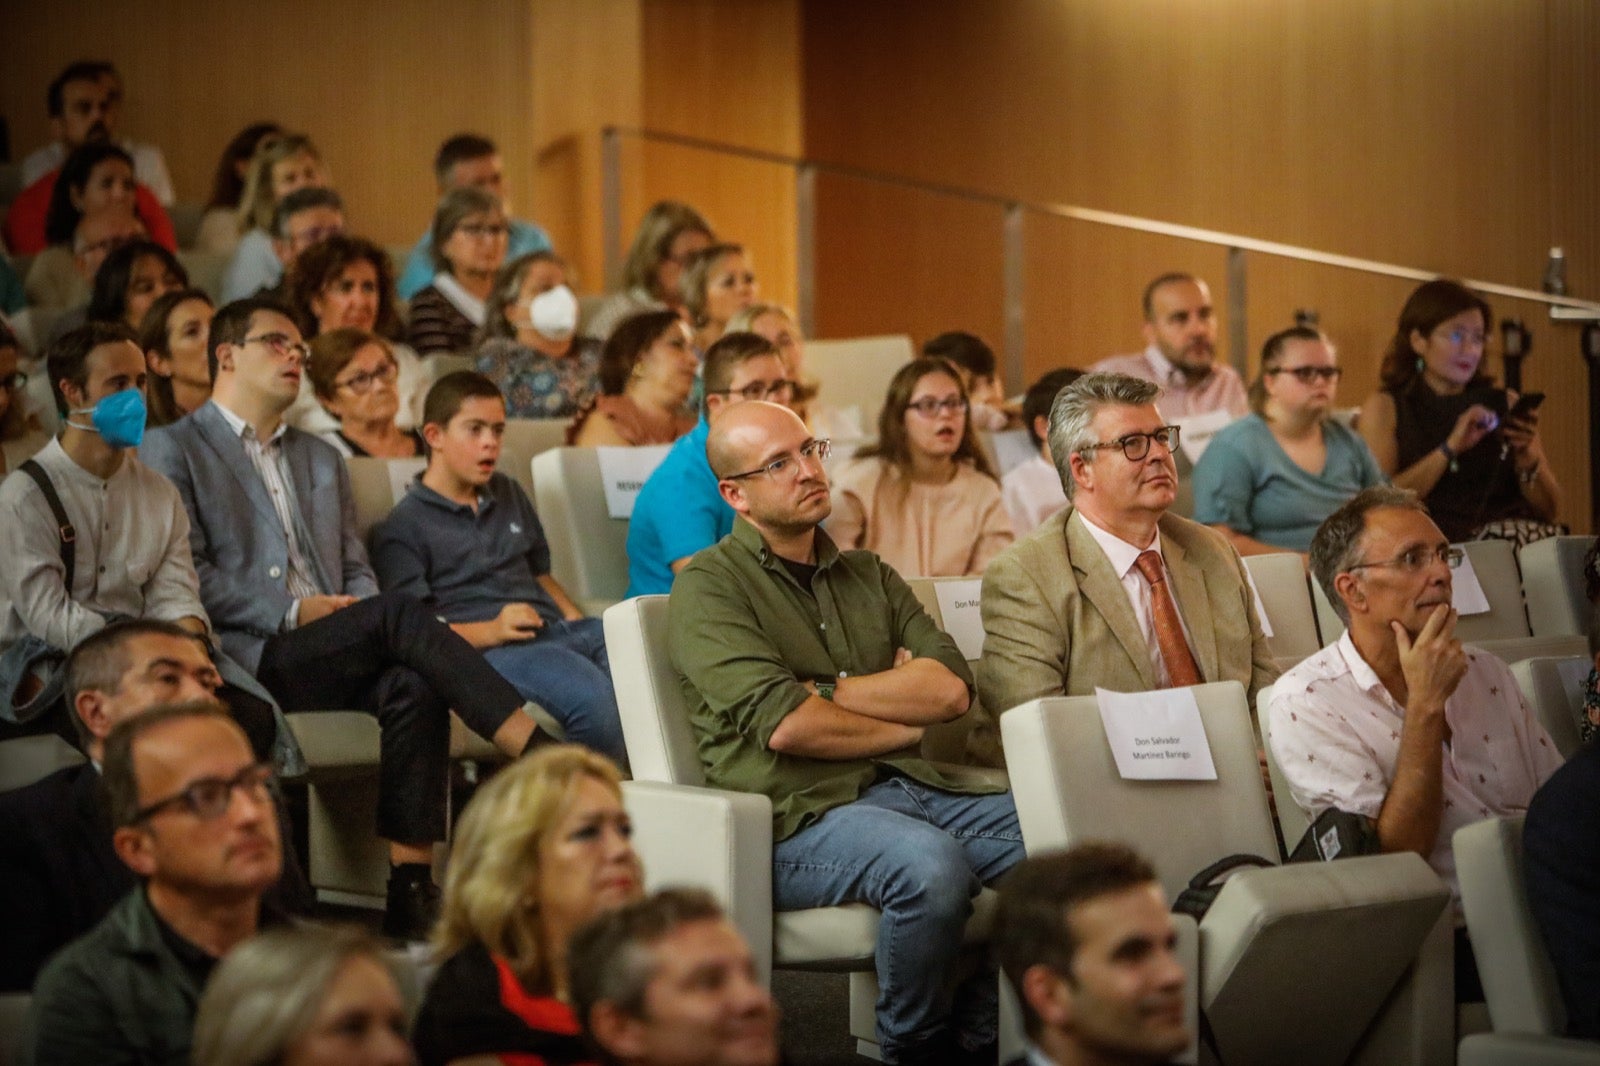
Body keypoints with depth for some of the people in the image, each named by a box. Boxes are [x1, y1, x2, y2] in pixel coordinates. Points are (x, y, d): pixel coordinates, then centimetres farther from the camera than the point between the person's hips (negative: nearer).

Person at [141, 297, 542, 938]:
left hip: (330, 656, 5)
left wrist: (355, 611, -2)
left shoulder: (321, 460, 29)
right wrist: (293, 612, -11)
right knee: (396, 617, -29)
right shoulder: (172, 450, 9)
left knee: (413, 685, -30)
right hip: (243, 656, -5)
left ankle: (410, 884, -35)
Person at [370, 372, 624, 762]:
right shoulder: (402, 529, 5)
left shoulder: (509, 495, 28)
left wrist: (580, 623, 13)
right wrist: (490, 631, -17)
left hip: (556, 629, 7)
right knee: (592, 693, -36)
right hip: (489, 653, -7)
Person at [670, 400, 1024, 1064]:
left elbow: (950, 688, 5)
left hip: (908, 786, 6)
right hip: (797, 818, -6)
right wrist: (905, 724, 1)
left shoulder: (870, 575, 21)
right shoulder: (708, 587, 1)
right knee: (932, 864, -36)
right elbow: (783, 726, -13)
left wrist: (822, 691, -5)